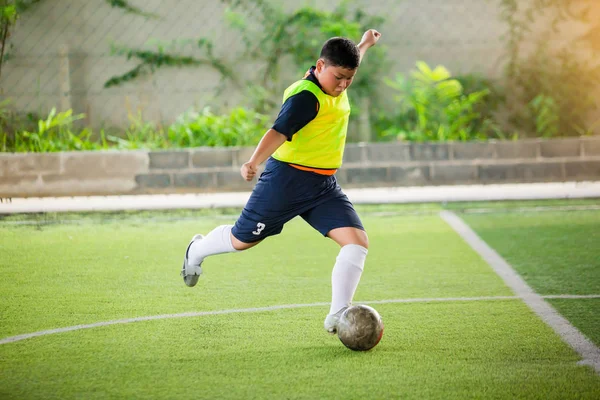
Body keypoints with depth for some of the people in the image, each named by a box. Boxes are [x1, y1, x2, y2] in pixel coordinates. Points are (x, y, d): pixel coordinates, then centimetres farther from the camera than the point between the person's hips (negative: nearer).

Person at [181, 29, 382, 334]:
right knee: (242, 240, 9)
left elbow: (346, 66, 31)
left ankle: (337, 316, -8)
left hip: (324, 185, 8)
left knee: (357, 241, -12)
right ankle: (197, 250, 42)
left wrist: (364, 45, 46)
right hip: (288, 179, -7)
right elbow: (280, 131, -37)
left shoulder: (334, 86, 5)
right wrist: (254, 162, -52)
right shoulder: (306, 96, -23)